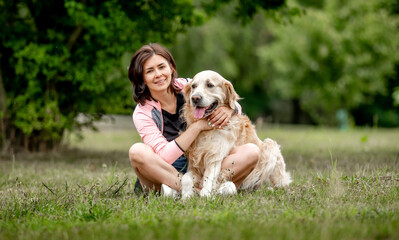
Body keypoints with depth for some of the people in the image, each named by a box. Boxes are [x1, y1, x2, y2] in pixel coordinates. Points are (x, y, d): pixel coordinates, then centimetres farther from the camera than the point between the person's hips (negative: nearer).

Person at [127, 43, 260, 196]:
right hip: (165, 173, -3)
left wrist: (229, 110, -19)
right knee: (137, 151, -32)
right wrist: (198, 126, -26)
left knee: (251, 151, -17)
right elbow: (164, 156, -22)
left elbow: (236, 107, 7)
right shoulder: (142, 113, -10)